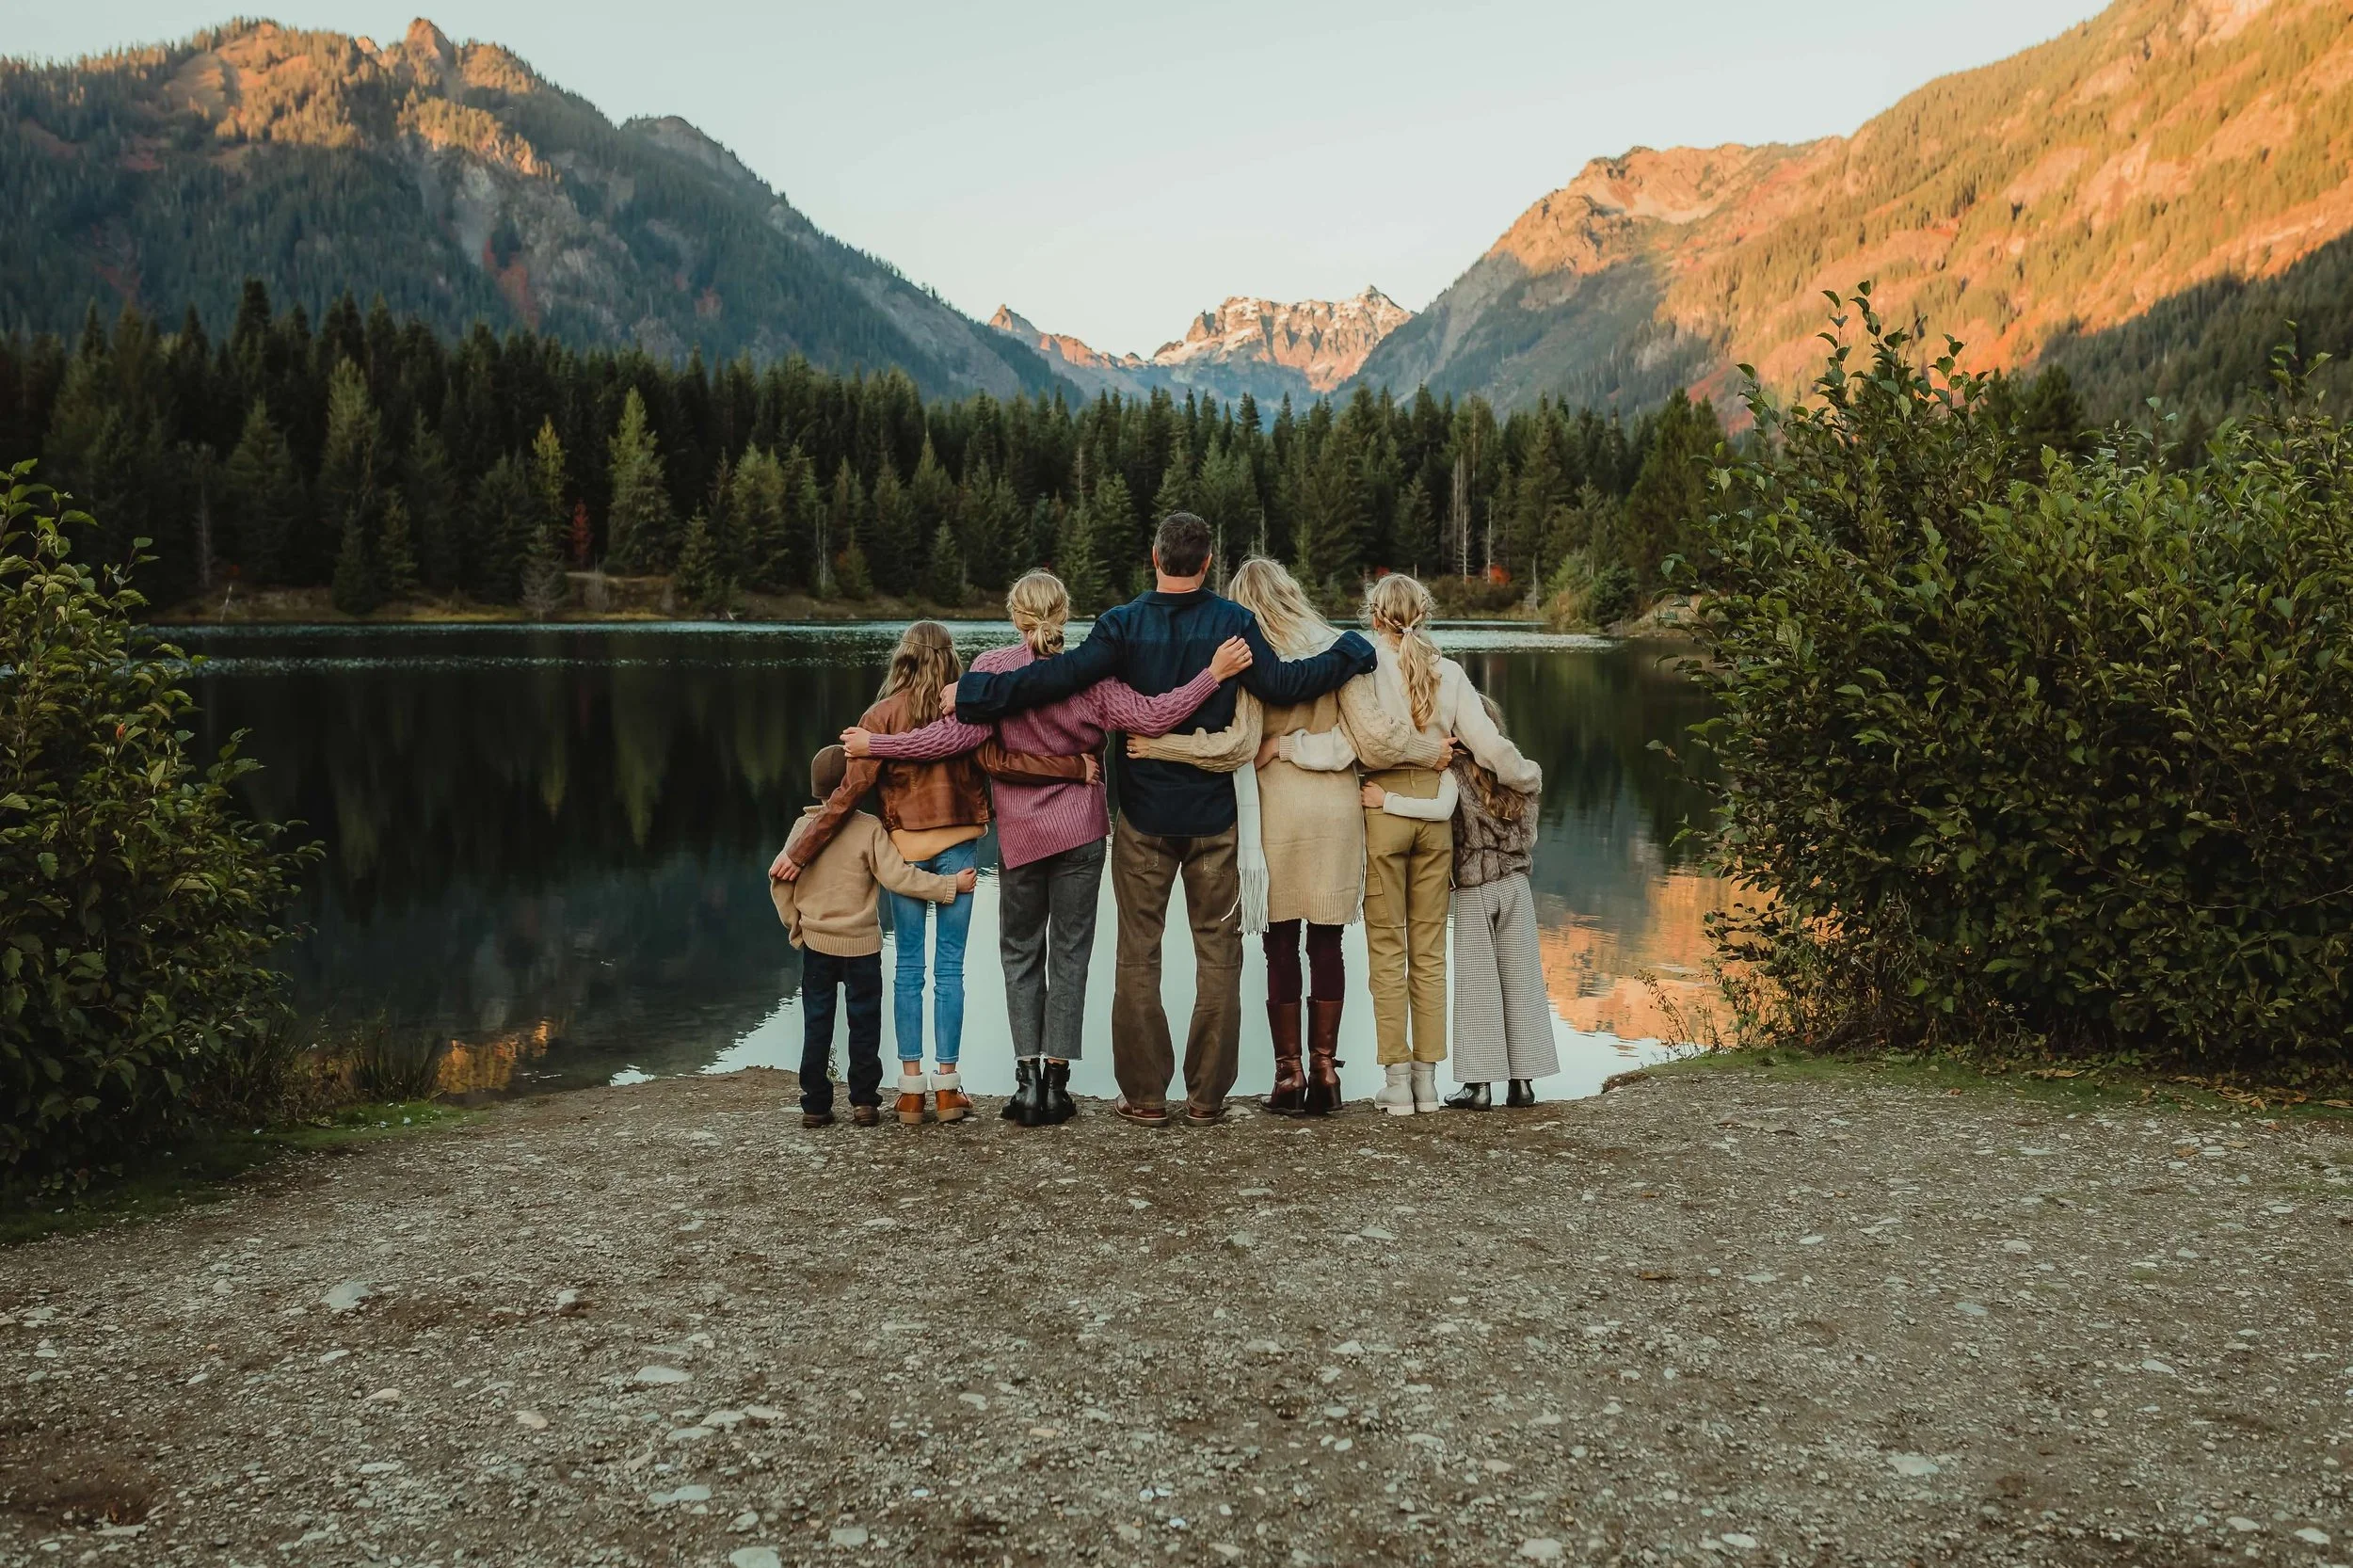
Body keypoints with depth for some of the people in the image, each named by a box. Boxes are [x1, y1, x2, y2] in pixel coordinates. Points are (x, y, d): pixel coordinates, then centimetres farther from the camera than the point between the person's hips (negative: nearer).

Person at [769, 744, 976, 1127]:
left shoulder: (804, 826, -1)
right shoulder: (869, 829, -12)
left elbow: (779, 878, 0)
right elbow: (898, 877, -16)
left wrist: (793, 923, 14)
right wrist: (950, 885, -10)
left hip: (815, 944, 3)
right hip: (861, 945, -3)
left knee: (816, 1026, 9)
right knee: (864, 1025, 9)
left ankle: (815, 1105, 10)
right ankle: (864, 1102, 9)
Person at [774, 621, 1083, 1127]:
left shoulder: (882, 715, -3)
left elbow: (851, 790, -7)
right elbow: (1000, 761, -13)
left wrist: (800, 853, -4)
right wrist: (1076, 766, -10)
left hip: (904, 849, 0)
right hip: (957, 847, 0)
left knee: (908, 966, 7)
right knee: (950, 966, 4)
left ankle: (911, 1086, 8)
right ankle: (947, 1086, 6)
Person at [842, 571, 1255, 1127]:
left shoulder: (992, 668, -6)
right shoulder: (1089, 673, -6)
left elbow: (960, 733, -14)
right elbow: (1150, 717, -14)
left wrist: (874, 744, -7)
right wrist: (1213, 674, -9)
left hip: (1019, 833, 0)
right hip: (1081, 830, 0)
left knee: (1021, 953, 12)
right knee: (1069, 954, 7)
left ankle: (1027, 1078, 4)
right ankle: (1056, 1082, 6)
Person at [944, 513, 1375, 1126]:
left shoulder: (1124, 624, -6)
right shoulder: (1234, 622, -4)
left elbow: (1064, 674, -18)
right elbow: (1279, 683, -11)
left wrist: (974, 692, -14)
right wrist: (1352, 654, 2)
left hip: (1144, 815, -1)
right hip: (1214, 812, 1)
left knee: (1138, 954, 7)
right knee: (1218, 951, 9)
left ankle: (1145, 1096, 8)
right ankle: (1207, 1095, 12)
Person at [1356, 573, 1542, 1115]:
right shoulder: (1449, 672, 2)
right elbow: (1488, 744, -1)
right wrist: (1529, 775, 16)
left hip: (1382, 812, -3)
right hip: (1435, 816, 3)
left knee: (1387, 950, 5)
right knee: (1429, 952, 11)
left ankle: (1397, 1082, 6)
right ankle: (1426, 1080, 14)